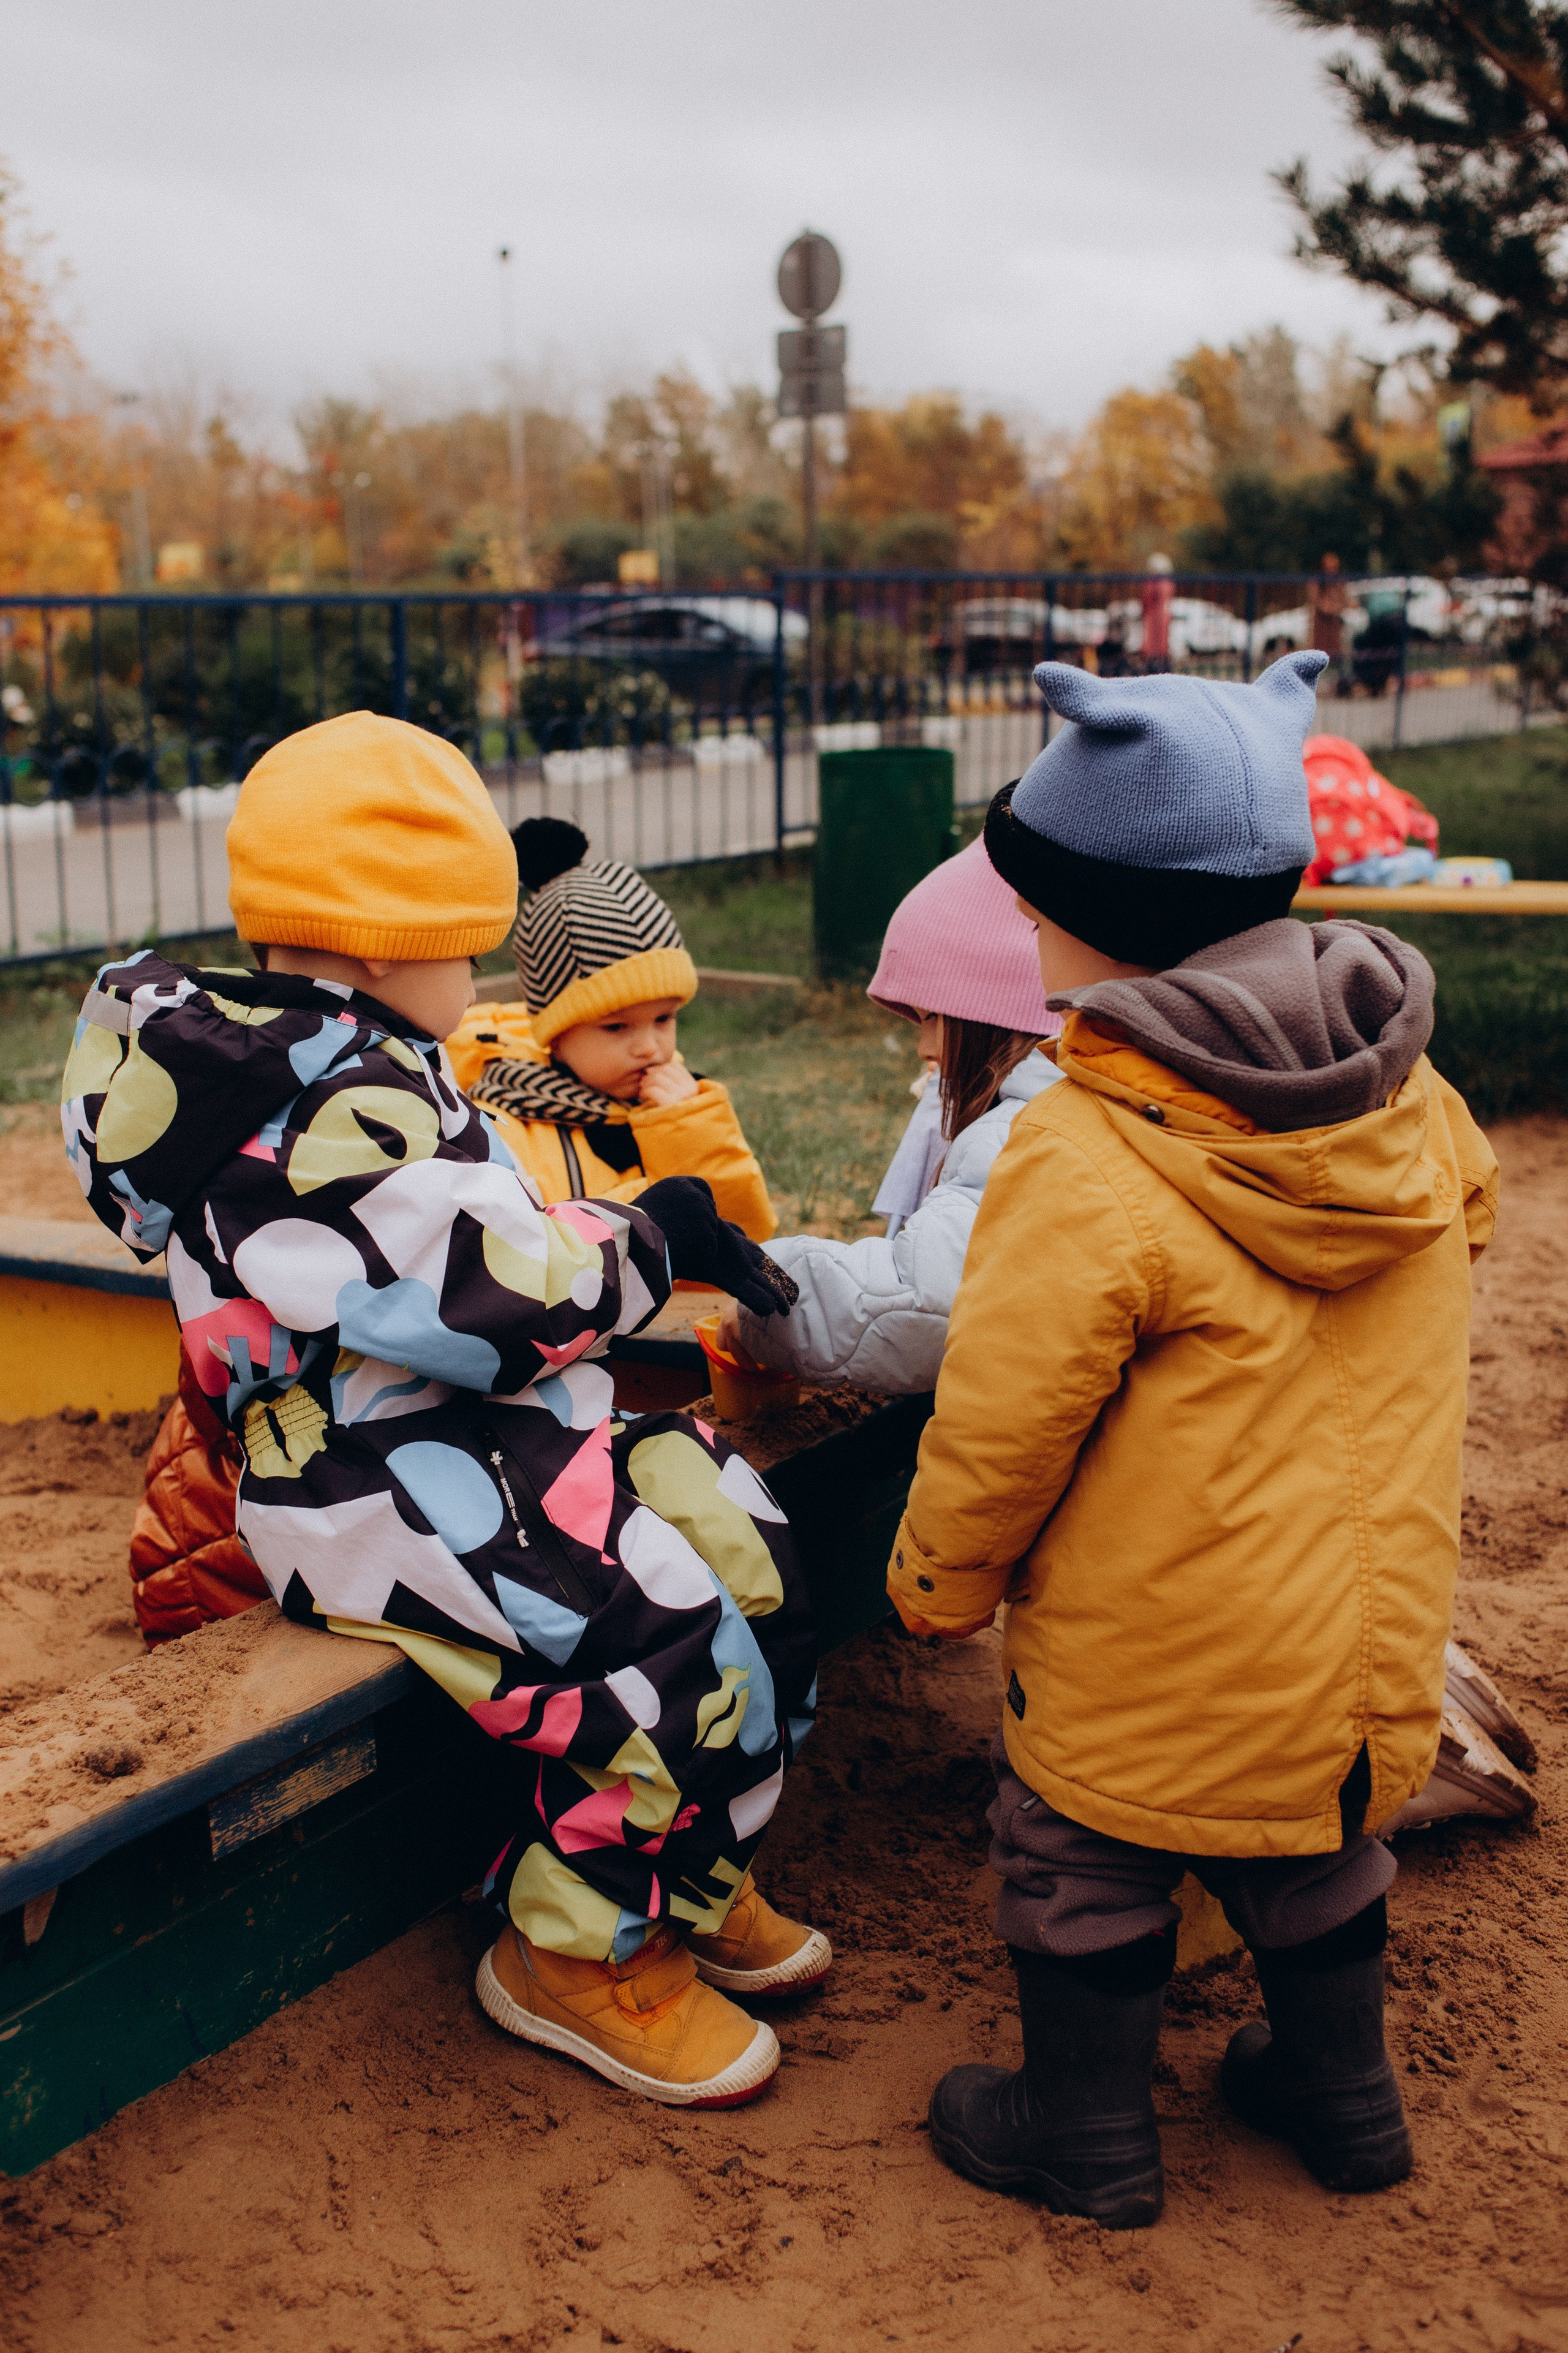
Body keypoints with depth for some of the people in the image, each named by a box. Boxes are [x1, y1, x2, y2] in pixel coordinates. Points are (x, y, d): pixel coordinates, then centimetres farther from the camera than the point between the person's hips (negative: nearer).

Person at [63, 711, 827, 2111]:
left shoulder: (325, 1064, 12)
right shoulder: (335, 1117, -23)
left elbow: (492, 1233, 16)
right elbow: (511, 1302, -23)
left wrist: (676, 1242, 9)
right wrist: (655, 1238, -8)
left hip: (473, 1438, 11)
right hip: (389, 1496, -11)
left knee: (753, 1556, 2)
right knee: (684, 1653, -20)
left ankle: (690, 1884, 18)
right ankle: (581, 1958, 3)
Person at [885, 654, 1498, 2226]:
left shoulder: (1083, 1166, -27)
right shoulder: (1412, 1101, -7)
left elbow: (997, 1429, -20)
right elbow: (1468, 1223, 15)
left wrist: (936, 1583, -2)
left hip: (1155, 1653, -6)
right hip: (1372, 1618, 6)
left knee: (1085, 1872, 17)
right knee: (1316, 1857, 27)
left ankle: (1086, 2135, 34)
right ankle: (1341, 2093, 45)